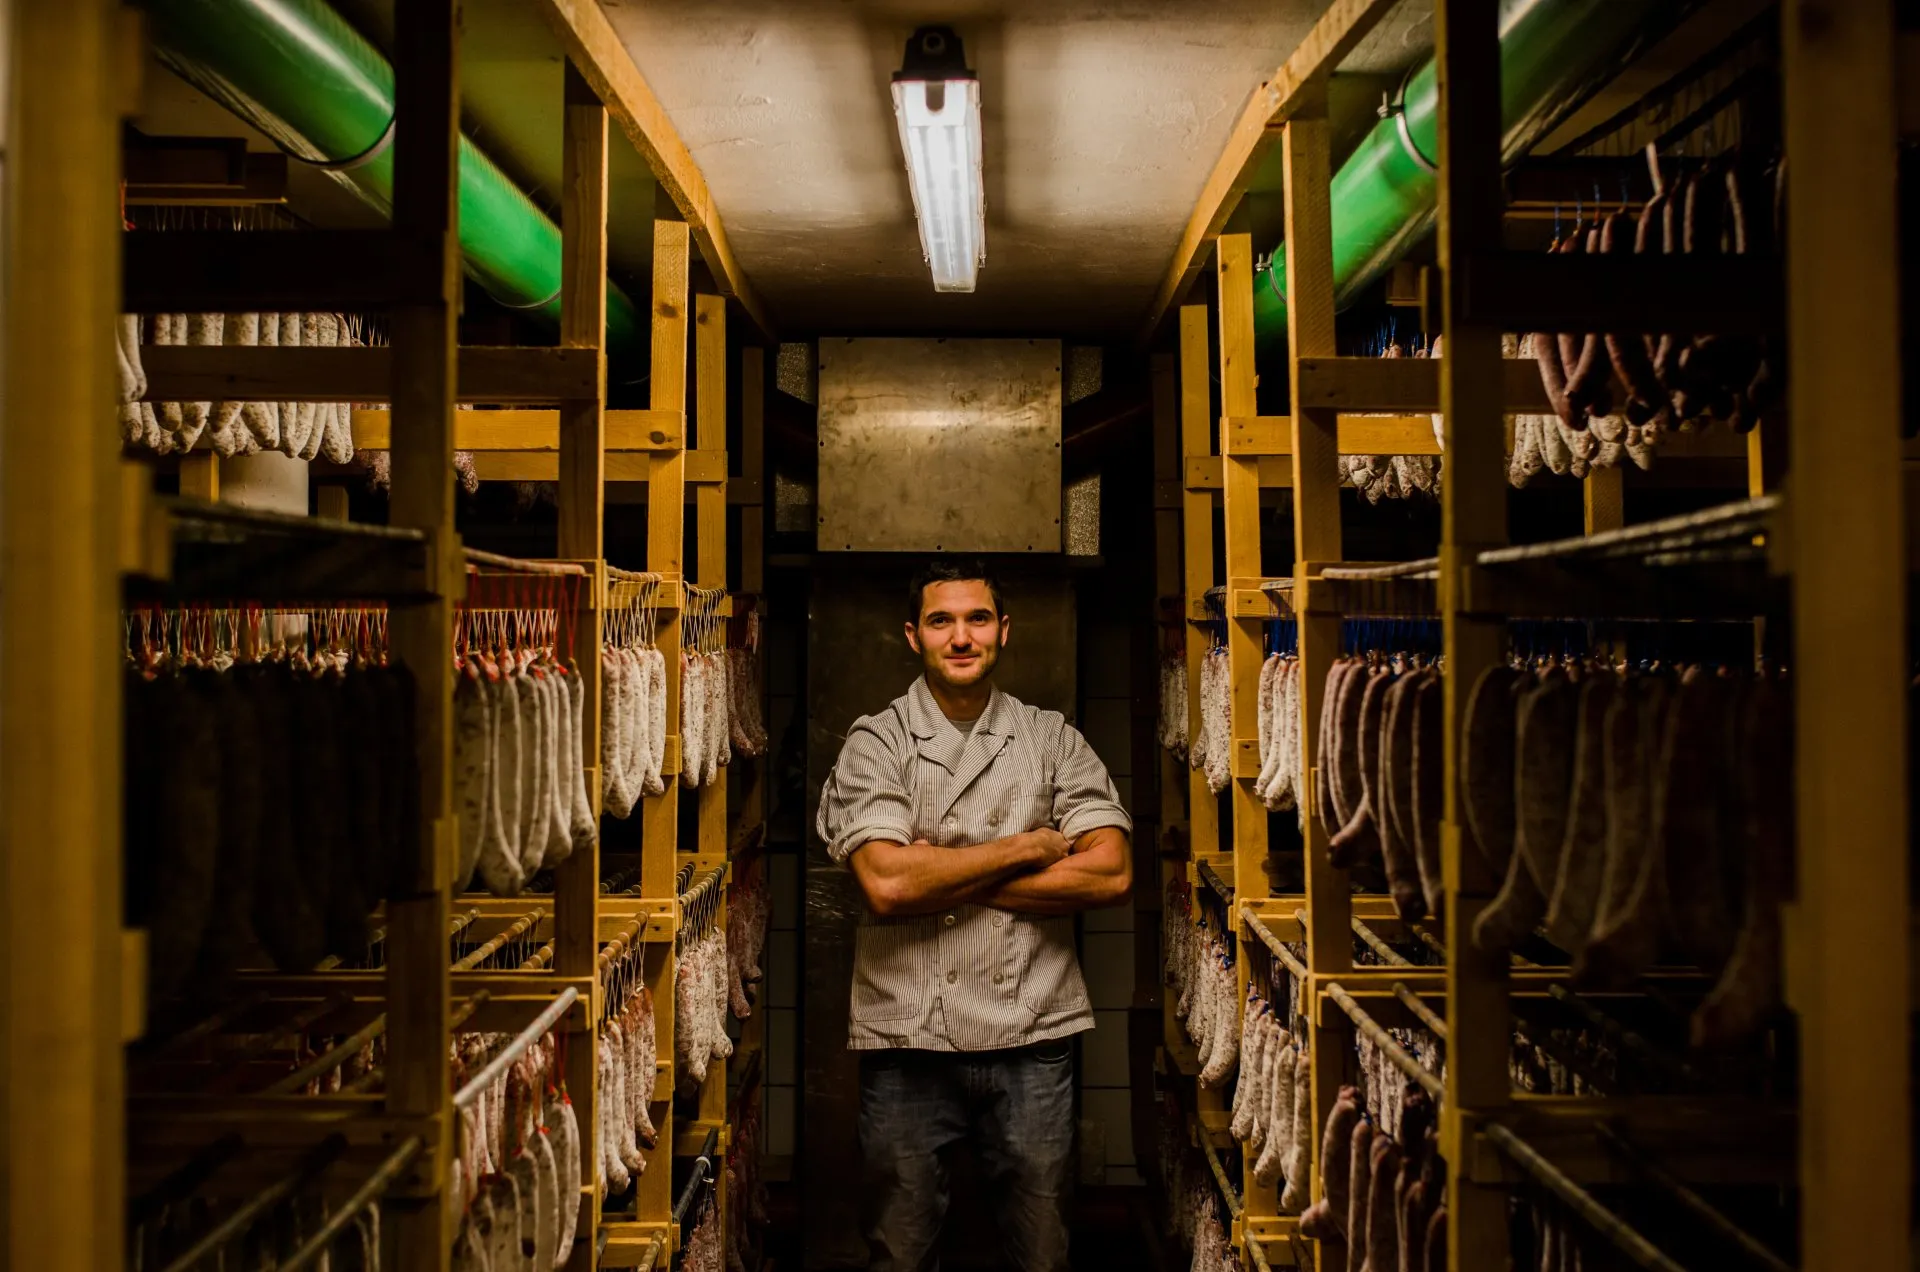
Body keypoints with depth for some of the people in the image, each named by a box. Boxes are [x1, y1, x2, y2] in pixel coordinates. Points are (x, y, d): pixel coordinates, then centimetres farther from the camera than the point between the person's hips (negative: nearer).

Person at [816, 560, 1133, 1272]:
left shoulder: (1053, 740, 5)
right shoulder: (874, 744, 0)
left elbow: (1111, 873, -7)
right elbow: (885, 884, -15)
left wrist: (943, 882, -11)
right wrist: (1026, 848, -9)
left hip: (1033, 1039, 1)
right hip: (906, 1040, -1)